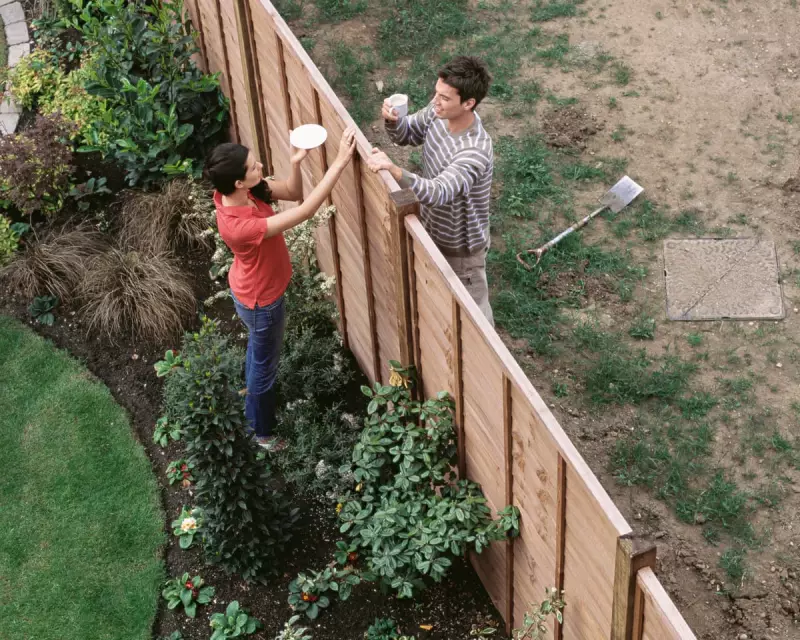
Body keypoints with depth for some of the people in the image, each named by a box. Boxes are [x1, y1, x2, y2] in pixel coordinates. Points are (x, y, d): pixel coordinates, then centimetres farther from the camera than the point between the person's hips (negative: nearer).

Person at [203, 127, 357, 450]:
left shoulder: (238, 192, -19)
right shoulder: (239, 226, -43)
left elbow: (292, 193, -10)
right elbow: (305, 210, -44)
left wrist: (295, 163, -32)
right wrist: (340, 162, -45)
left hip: (251, 290, 8)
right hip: (261, 301, -8)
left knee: (258, 353, 33)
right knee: (265, 364, 18)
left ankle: (254, 408, 60)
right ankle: (263, 432, 44)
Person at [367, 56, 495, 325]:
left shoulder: (475, 151, -39)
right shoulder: (439, 113, -15)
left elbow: (438, 193, -50)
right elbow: (407, 134, 2)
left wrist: (393, 169, -63)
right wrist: (392, 121, -22)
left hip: (460, 246, -8)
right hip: (432, 230, 8)